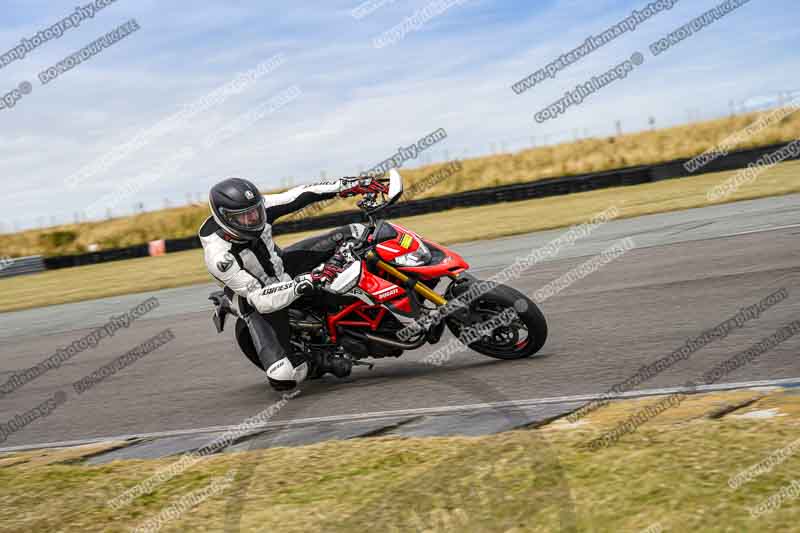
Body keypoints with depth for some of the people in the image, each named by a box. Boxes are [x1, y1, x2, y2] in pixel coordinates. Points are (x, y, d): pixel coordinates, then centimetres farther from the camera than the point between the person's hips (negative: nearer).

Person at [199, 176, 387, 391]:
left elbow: (301, 195, -11)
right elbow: (260, 299, -40)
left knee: (355, 233, -7)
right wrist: (305, 282, -49)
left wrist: (351, 185, -16)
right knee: (282, 378, -24)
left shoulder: (258, 207, -23)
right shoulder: (219, 257, -36)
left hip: (282, 266, 5)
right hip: (256, 295, -5)